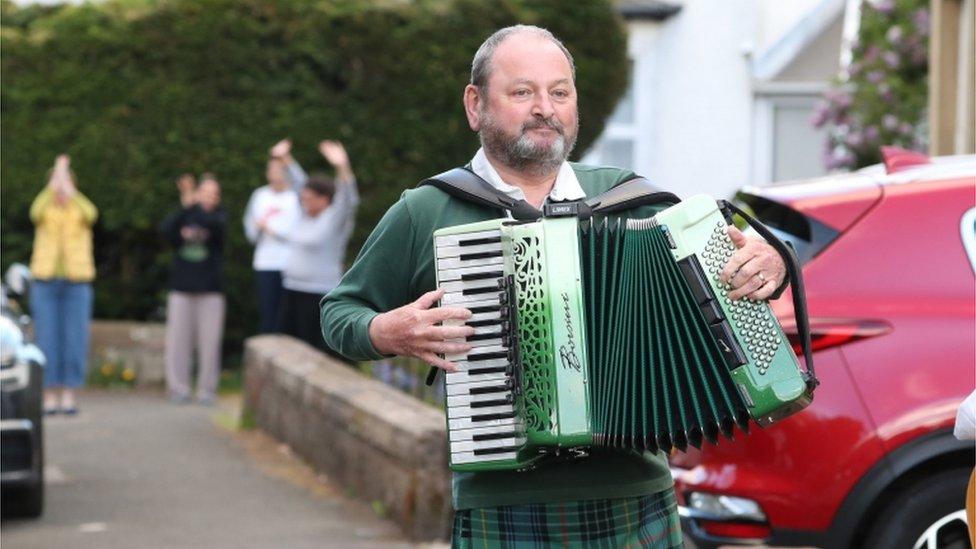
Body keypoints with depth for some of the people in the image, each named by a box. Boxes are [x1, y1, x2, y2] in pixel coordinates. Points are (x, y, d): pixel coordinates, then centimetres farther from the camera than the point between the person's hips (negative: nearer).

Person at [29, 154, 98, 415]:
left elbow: (90, 213, -23)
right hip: (45, 281, 0)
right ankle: (50, 396, 3)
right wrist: (54, 184, -33)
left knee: (75, 341, -3)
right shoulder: (45, 210, 4)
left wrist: (68, 188, -33)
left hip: (77, 283, 0)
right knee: (47, 341, -2)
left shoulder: (80, 210, 3)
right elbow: (36, 212, -23)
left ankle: (68, 396, 3)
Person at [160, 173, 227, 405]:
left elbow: (215, 223, -19)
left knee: (209, 341, -4)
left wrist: (194, 203, -28)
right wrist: (185, 205, -24)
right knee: (178, 340, -1)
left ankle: (207, 390, 3)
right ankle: (179, 388, 5)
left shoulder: (219, 215, 5)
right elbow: (166, 230, -11)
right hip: (182, 287, 2)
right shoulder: (183, 215, 10)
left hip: (210, 289, -1)